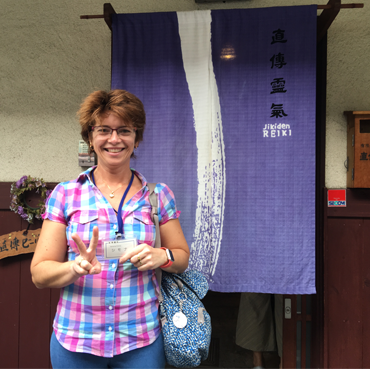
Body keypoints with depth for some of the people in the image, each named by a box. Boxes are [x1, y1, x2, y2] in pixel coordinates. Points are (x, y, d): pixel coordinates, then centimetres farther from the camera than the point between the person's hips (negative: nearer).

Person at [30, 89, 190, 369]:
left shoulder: (159, 195, -1)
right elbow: (39, 273, -3)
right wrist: (77, 267, -22)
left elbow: (182, 257, 5)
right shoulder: (65, 195, -3)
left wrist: (161, 256, -16)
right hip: (74, 341, 0)